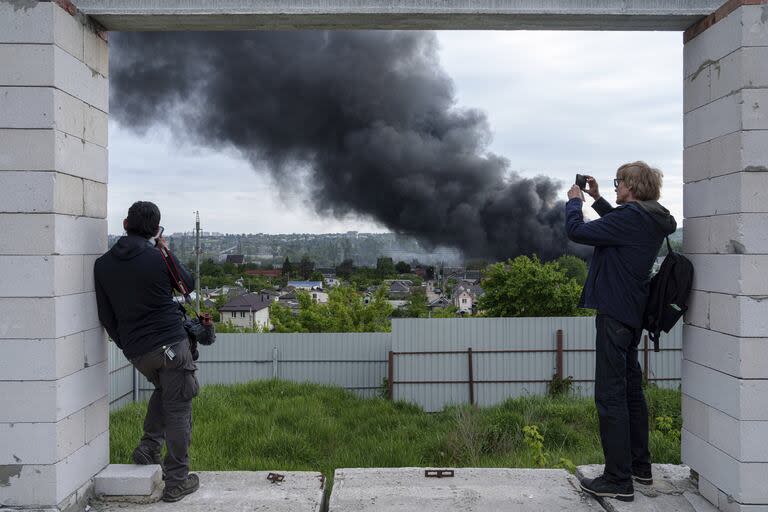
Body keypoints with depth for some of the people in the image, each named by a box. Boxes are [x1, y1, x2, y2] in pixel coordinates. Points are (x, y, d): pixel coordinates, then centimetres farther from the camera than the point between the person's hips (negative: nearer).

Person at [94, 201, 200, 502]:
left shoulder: (103, 265, 3)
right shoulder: (158, 258, -10)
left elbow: (106, 317, 9)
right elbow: (189, 284, 10)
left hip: (136, 352, 5)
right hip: (171, 344, -5)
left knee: (163, 389, 32)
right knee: (178, 410, 4)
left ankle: (149, 448, 23)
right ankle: (176, 482, 9)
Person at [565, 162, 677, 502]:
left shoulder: (631, 217, -19)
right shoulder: (650, 220, 10)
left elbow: (577, 231, -19)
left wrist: (574, 201, -1)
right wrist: (596, 199, 24)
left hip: (614, 314, -10)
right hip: (632, 313, 10)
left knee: (610, 396, -6)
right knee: (630, 389, 18)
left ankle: (619, 480, -1)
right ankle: (640, 467, 30)